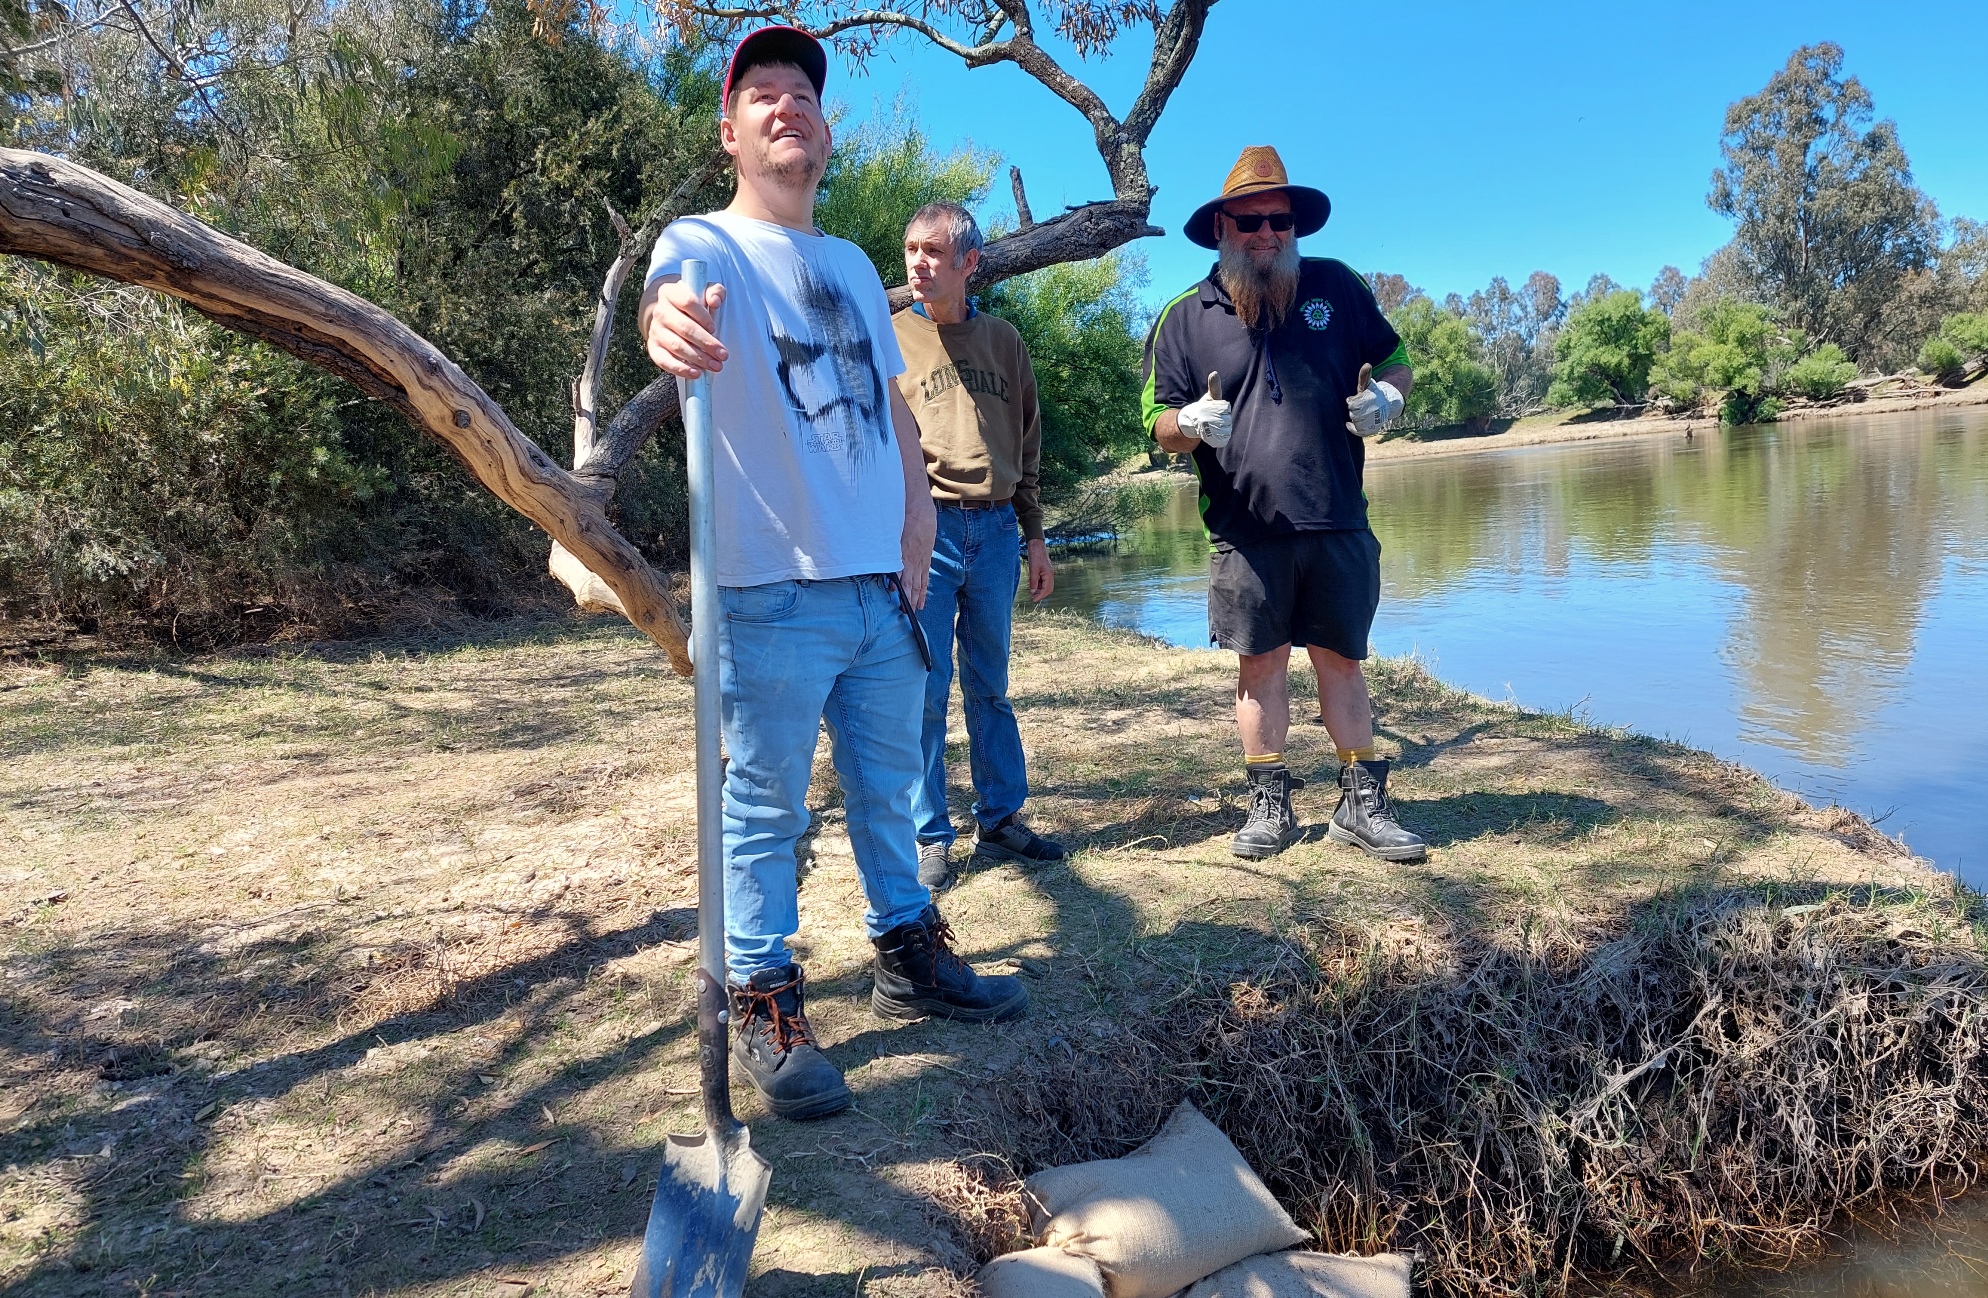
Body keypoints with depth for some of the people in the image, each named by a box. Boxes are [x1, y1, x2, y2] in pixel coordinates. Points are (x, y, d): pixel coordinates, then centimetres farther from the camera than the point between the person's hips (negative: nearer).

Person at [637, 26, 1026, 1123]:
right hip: (774, 589, -6)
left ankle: (908, 954, 34)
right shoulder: (706, 245, -2)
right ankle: (762, 1006, 15)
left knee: (888, 788, 18)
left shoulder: (854, 266, 17)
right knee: (765, 811, 2)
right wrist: (666, 321, -52)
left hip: (880, 583, 6)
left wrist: (916, 540, 9)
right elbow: (671, 294, -27)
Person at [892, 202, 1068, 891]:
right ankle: (930, 837, 9)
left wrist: (1035, 537, 14)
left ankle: (1001, 821, 21)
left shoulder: (1002, 340, 13)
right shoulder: (889, 339, 3)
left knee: (990, 687, 11)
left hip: (995, 530, 3)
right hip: (924, 529, -3)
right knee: (925, 691, -1)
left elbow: (1027, 447, 18)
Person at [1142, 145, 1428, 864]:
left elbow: (1394, 358, 18)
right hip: (1246, 532, -1)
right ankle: (1269, 805, 17)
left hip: (1338, 525, 1)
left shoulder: (1336, 286, 7)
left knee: (1341, 661, 8)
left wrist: (1387, 395, -6)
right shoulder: (1186, 316, 4)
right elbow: (1159, 423, 6)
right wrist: (1191, 423, -18)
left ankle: (1362, 804, 18)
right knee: (1260, 664, 6)